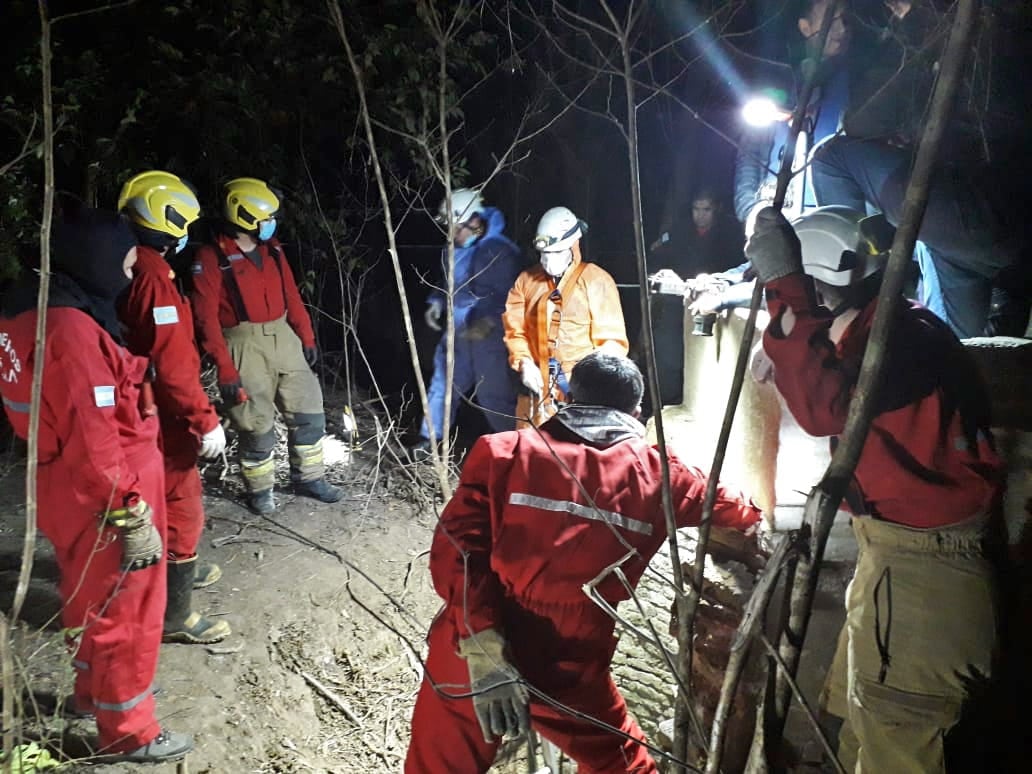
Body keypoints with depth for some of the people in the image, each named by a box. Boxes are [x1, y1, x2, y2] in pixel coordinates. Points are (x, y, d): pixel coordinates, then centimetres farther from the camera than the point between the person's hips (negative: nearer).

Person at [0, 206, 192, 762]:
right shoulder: (72, 330, -27)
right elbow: (95, 442, -27)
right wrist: (133, 515, -20)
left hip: (66, 492, 9)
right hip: (100, 501, -9)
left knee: (89, 599, 27)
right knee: (124, 612, 8)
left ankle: (94, 689, 48)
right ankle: (127, 733, 25)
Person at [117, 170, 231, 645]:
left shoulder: (128, 270, 6)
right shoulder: (154, 280, -25)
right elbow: (173, 366, -28)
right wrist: (206, 421, -21)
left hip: (146, 410, 10)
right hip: (163, 416, -10)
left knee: (178, 494, 27)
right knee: (181, 507, 1)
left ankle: (182, 568, 47)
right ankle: (175, 615, 13)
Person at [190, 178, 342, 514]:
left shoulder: (271, 249, 7)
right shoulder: (212, 258, -13)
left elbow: (291, 295, 14)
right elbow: (207, 319, -15)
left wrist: (306, 336, 12)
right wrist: (225, 368, -18)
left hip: (284, 340, 6)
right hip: (245, 347, -6)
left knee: (309, 411, 10)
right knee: (257, 425, 3)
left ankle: (308, 477, 26)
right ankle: (260, 490, 23)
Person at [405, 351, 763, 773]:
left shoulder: (503, 453, 0)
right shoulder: (655, 474, 5)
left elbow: (457, 550, -12)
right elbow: (726, 508, 25)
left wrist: (481, 648, -15)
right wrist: (756, 517, 46)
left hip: (467, 656, 0)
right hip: (568, 673, 0)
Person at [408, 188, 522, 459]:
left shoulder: (500, 251, -16)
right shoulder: (455, 250, 7)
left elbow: (509, 296, -19)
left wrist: (489, 322, -30)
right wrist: (436, 302, 7)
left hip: (489, 337, -7)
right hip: (457, 333, 8)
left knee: (493, 394, -2)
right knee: (443, 384, 14)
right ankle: (429, 440, 28)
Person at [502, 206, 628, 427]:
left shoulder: (596, 280, -1)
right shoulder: (527, 280, 12)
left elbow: (612, 339, -2)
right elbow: (515, 329, 13)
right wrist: (523, 363, -5)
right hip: (538, 384, 4)